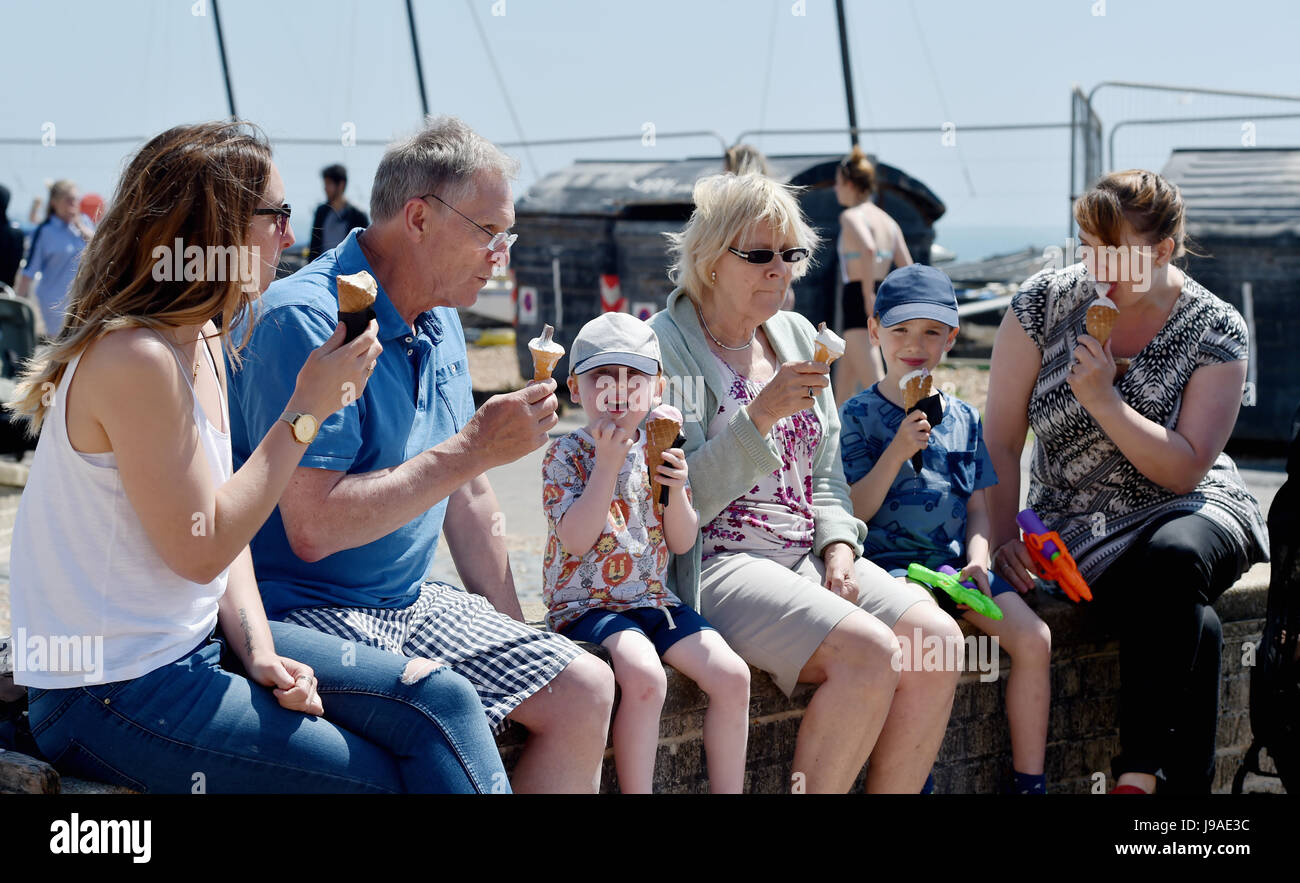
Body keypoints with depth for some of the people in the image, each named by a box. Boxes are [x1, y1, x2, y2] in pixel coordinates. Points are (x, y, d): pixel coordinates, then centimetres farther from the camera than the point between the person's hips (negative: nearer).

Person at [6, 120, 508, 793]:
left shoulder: (202, 342, 9)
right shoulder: (135, 360, -22)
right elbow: (202, 550, -20)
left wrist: (259, 651, -5)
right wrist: (305, 411, -16)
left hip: (200, 640, 9)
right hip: (113, 699, -9)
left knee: (441, 702, -3)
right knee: (382, 778, -11)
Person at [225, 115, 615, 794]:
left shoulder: (440, 320, 10)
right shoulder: (305, 321, -20)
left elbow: (467, 497, 17)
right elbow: (314, 527, -27)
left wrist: (514, 634, 14)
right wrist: (472, 450, -23)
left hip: (411, 605, 9)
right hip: (306, 610, -9)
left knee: (586, 691, -1)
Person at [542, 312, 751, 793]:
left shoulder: (660, 451, 10)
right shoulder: (566, 455, -5)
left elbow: (682, 543, 8)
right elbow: (576, 541, -18)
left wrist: (676, 488, -11)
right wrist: (607, 462, -20)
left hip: (653, 598, 6)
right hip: (586, 603, -5)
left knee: (732, 675, -14)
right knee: (645, 676, -34)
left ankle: (727, 791, -1)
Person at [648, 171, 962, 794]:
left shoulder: (796, 336, 15)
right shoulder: (664, 349, -6)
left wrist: (839, 544, 0)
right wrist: (760, 417, -21)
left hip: (809, 555, 7)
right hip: (716, 564, -7)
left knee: (937, 637, -16)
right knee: (870, 652, -28)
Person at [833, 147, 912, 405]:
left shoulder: (851, 216, -9)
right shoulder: (888, 221, 15)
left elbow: (868, 248, -30)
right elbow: (907, 269, 12)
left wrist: (868, 294, -23)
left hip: (858, 301, -9)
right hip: (881, 303, 9)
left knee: (875, 383, -12)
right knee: (844, 381, 20)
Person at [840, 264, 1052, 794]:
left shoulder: (963, 418, 14)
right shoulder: (859, 416, 0)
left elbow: (977, 506, 16)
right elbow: (853, 513, -6)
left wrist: (978, 557, -3)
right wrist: (898, 452, -17)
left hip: (956, 561, 5)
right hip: (889, 563, -5)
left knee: (1034, 637, -16)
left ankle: (1029, 780, -6)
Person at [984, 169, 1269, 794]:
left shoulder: (1216, 329, -7)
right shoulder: (1045, 303, -3)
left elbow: (1184, 471, -12)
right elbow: (999, 440, -1)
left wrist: (1104, 401, -22)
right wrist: (1004, 538, -14)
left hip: (1190, 511, 0)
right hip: (1079, 526, 0)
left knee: (1171, 560, -37)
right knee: (1186, 620, -32)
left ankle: (1138, 778, -34)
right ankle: (1180, 779, -20)